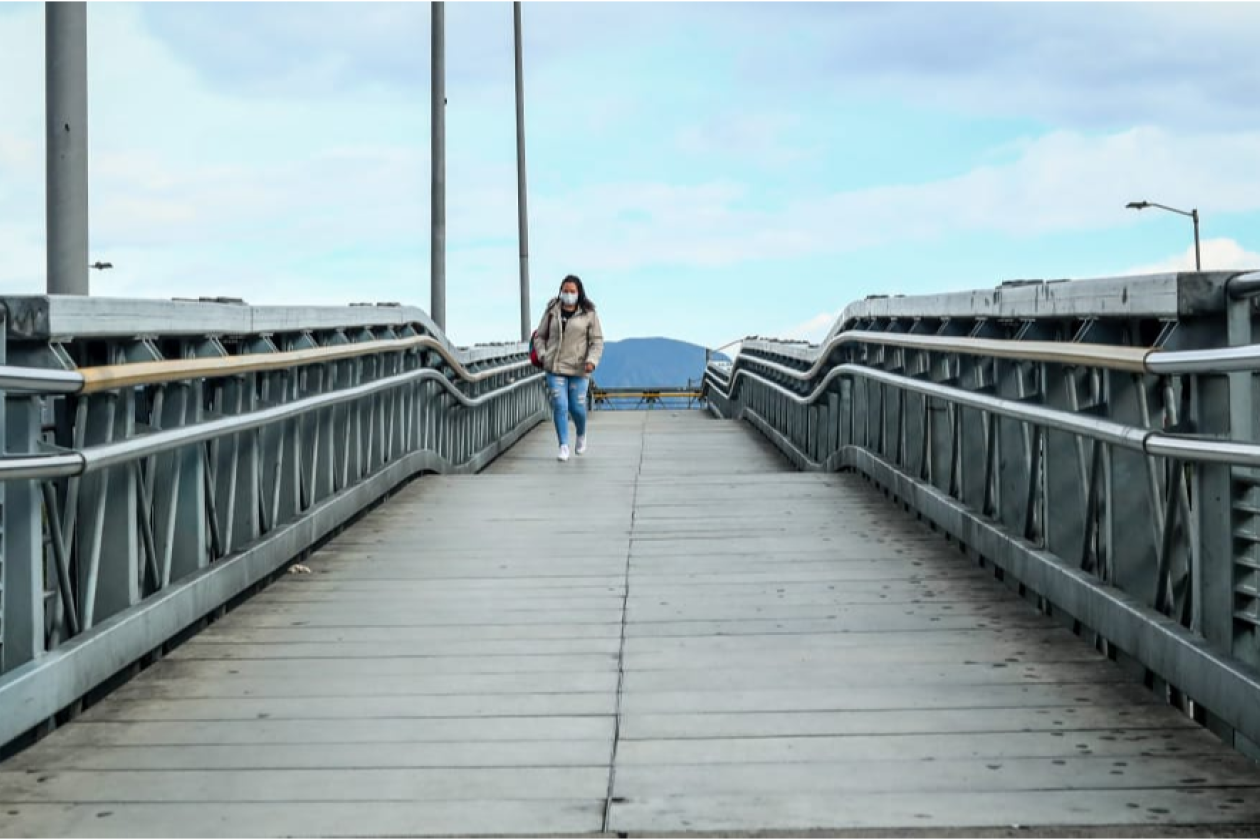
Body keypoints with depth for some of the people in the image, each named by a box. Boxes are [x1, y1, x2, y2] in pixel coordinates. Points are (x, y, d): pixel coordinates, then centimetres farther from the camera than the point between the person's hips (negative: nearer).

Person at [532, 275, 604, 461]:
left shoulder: (588, 314, 1)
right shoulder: (551, 311, 6)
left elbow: (597, 341, 1)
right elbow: (540, 336, 13)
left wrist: (592, 360, -14)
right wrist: (542, 355, -4)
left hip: (578, 369, -1)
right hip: (555, 368, 1)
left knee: (577, 407, 1)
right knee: (559, 406, -8)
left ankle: (581, 435, 33)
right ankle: (564, 447, -3)